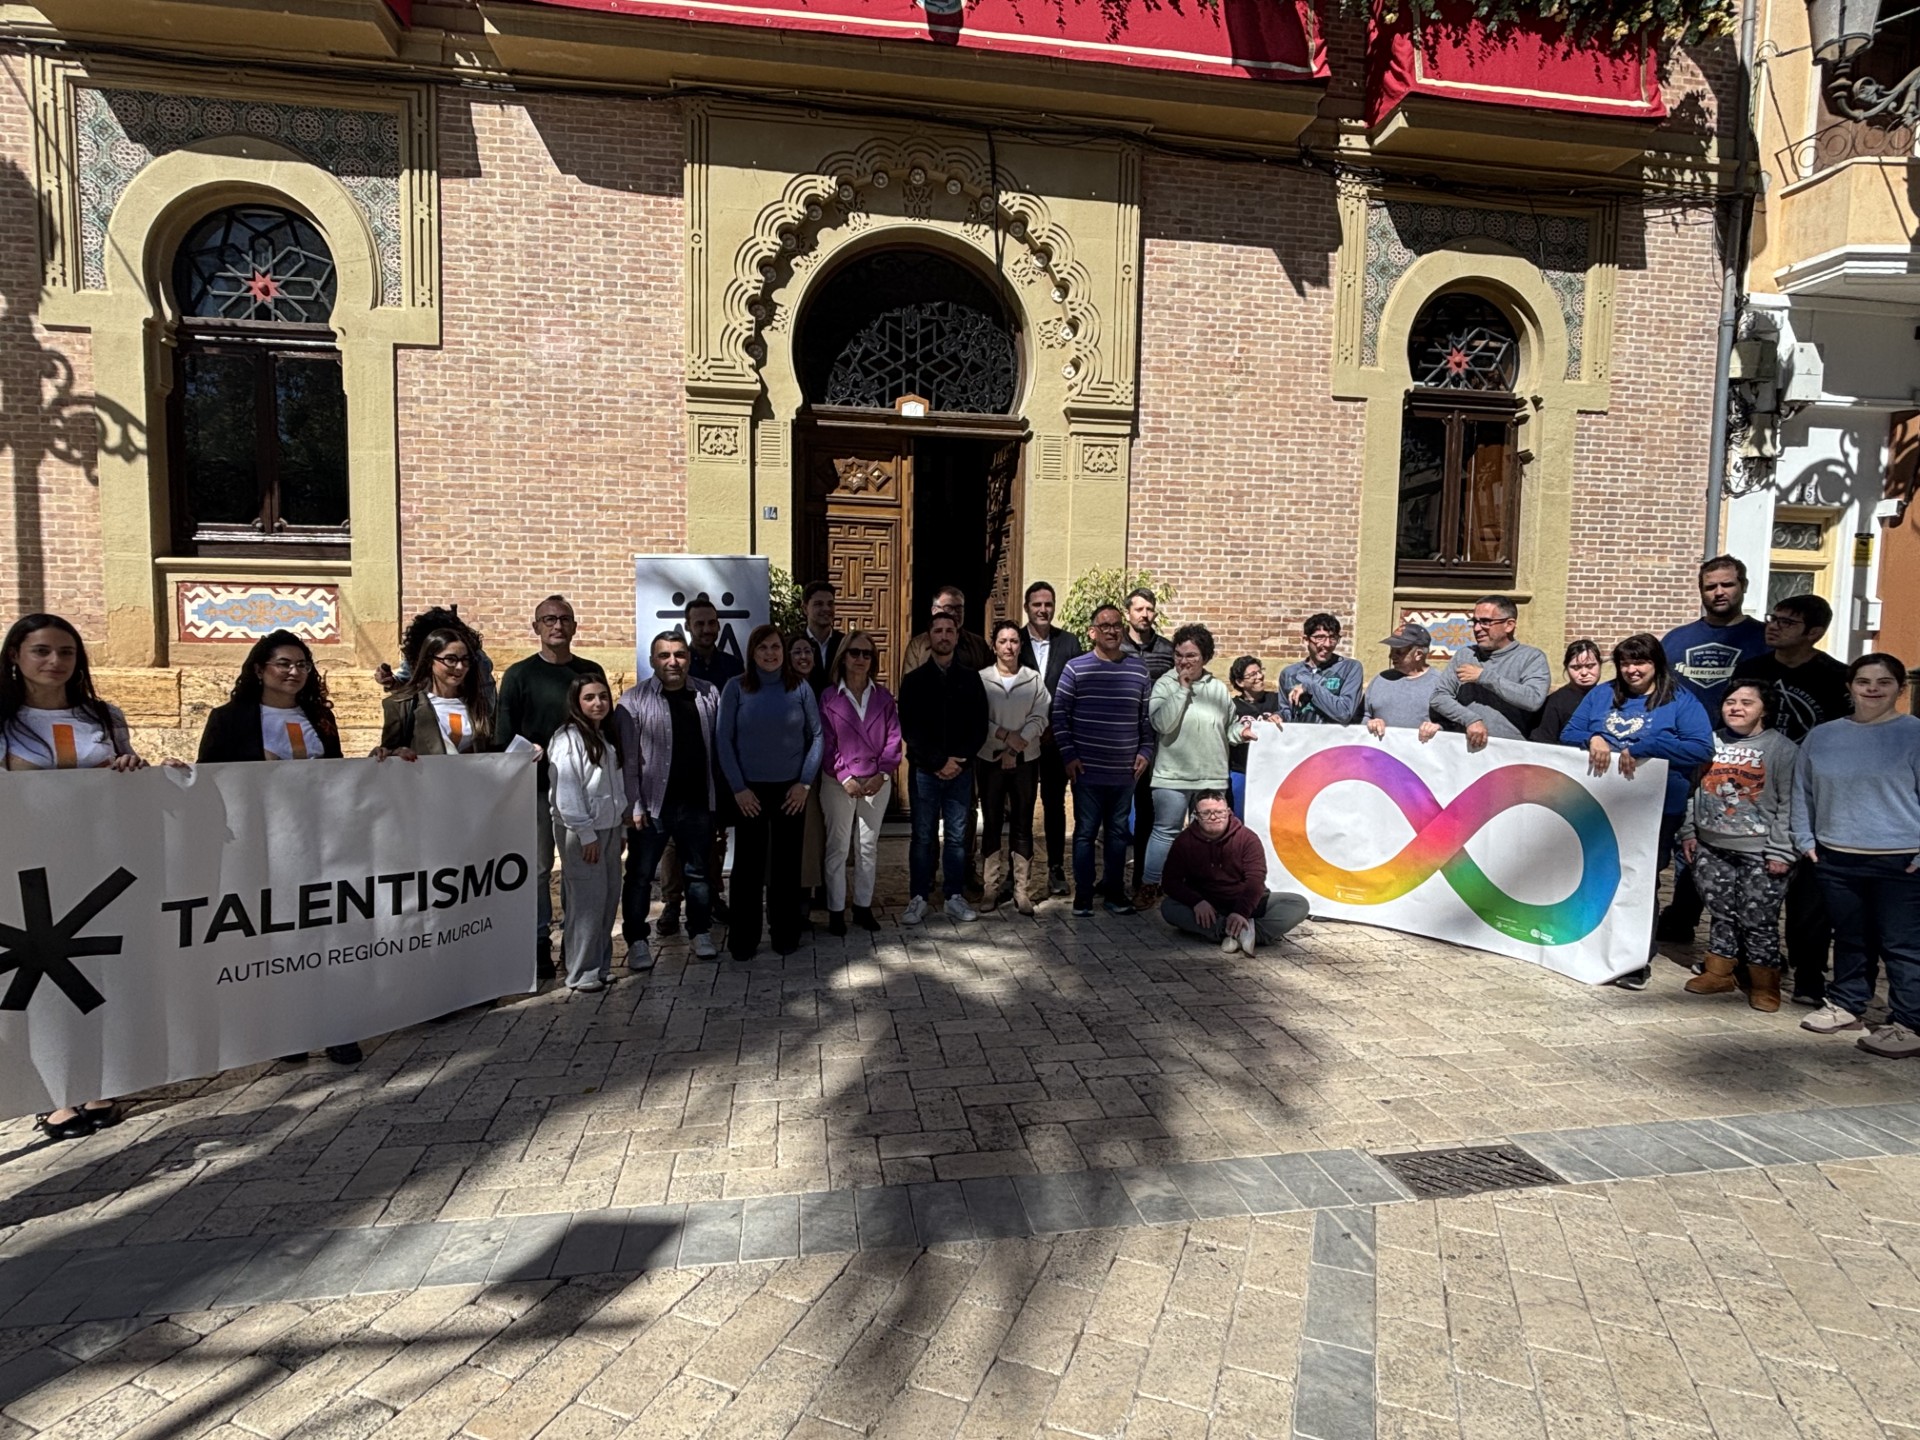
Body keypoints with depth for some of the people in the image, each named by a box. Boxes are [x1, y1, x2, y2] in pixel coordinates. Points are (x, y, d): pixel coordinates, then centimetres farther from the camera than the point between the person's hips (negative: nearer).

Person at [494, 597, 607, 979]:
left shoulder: (591, 672, 10)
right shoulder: (520, 675, 2)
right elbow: (504, 736, 1)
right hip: (537, 786, -2)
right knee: (538, 868, 2)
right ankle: (539, 944, 11)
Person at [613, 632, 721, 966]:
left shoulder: (708, 695, 4)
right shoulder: (634, 700, -6)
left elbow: (719, 745, 7)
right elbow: (627, 758, -8)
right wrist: (633, 804, -12)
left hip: (697, 803, 3)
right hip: (652, 804, -3)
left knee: (698, 870, 14)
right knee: (640, 875, 5)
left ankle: (701, 932, 29)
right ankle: (637, 940, 18)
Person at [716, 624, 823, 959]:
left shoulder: (800, 688, 0)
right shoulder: (736, 688, -3)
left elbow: (817, 735, 4)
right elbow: (723, 739, -2)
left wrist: (805, 782, -3)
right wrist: (738, 787, -6)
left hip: (791, 790, 1)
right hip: (750, 790, -1)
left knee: (787, 863, 8)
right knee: (748, 864, 3)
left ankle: (786, 934, 21)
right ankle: (743, 939, 14)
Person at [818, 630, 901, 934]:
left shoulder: (883, 696, 5)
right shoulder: (828, 697, -1)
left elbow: (894, 738, 1)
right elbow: (826, 744, -5)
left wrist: (882, 773, -11)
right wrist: (845, 777, -13)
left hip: (877, 782, 2)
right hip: (839, 783, -2)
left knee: (868, 847, 10)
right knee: (837, 848, 4)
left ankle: (863, 906, 20)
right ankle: (836, 911, 12)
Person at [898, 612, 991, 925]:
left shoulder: (970, 678, 6)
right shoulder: (914, 680, 2)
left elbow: (979, 726, 3)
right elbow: (909, 729, -5)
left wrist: (959, 759, -10)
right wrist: (939, 762, -13)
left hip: (961, 770, 1)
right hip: (925, 770, -1)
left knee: (957, 837, 7)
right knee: (923, 837, 4)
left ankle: (955, 897, 16)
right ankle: (919, 899, 12)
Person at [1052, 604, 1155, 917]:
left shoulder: (1138, 669, 5)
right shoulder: (1076, 668, -3)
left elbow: (1147, 717, 11)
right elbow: (1060, 714, -2)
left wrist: (1145, 752, 4)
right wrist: (1068, 754, -7)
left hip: (1125, 771, 3)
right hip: (1087, 770, -2)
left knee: (1119, 832, 11)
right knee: (1085, 831, 5)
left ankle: (1115, 891, 23)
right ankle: (1082, 894, 15)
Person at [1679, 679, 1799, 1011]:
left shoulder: (1782, 748, -4)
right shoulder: (1710, 743, 11)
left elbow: (1789, 804, -7)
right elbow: (1693, 789, 17)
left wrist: (1780, 850, -11)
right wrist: (1689, 832, 12)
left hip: (1759, 853, -4)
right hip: (1711, 848, 4)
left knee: (1759, 920, 1)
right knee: (1721, 913, 12)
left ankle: (1764, 985, 14)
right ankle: (1718, 973, 23)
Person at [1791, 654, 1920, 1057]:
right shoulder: (1821, 736, 8)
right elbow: (1803, 792, 15)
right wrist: (1804, 839, 8)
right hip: (1835, 858, 4)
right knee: (1850, 938, 16)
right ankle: (1846, 1005, 28)